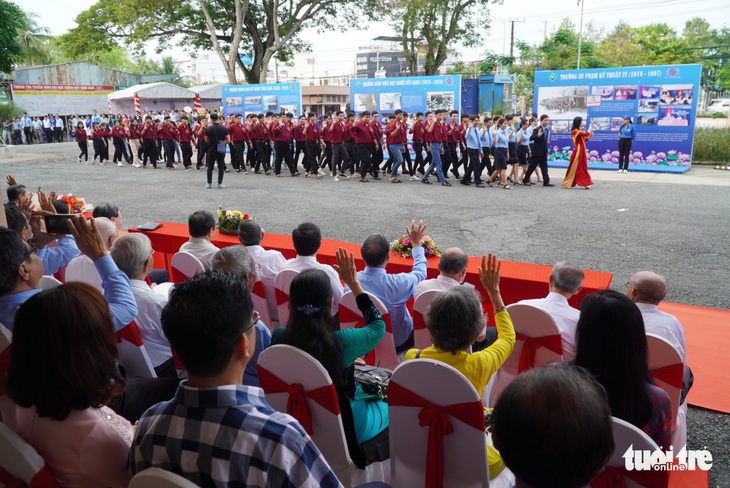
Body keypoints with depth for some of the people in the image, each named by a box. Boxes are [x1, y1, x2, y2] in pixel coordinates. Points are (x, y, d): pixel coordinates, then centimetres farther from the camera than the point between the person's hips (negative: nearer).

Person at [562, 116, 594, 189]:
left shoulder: (579, 131, 15)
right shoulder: (576, 131, -13)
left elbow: (586, 139, 17)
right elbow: (586, 134, -24)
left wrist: (590, 135, -3)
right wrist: (591, 125, -13)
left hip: (582, 152, 9)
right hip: (578, 151, -9)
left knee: (583, 168, 9)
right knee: (574, 168, -4)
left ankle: (586, 183, 13)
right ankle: (567, 183, 4)